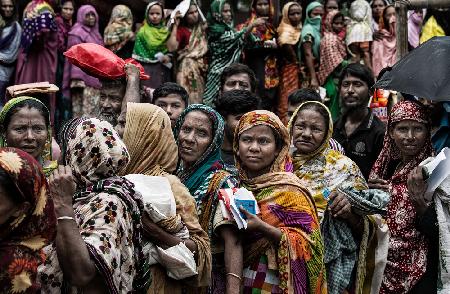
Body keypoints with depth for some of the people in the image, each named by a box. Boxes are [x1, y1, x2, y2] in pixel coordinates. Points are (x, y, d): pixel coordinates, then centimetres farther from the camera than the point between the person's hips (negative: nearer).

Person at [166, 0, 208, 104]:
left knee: (199, 94, 8)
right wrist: (175, 25, -19)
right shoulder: (181, 29, -6)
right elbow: (171, 47, -20)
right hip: (187, 66, -6)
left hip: (202, 65, 6)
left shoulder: (202, 27, 12)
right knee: (188, 94, -9)